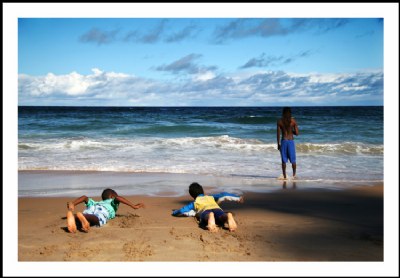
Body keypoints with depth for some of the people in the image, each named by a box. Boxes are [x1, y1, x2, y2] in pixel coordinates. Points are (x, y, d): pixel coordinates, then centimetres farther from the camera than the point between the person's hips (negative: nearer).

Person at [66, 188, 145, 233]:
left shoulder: (95, 203, 46)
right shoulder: (112, 202, 36)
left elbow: (85, 198, 30)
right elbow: (118, 198, 13)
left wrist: (72, 204, 24)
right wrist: (133, 206, 13)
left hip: (91, 208, 4)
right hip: (104, 209, -4)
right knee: (98, 220, -36)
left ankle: (71, 214, -61)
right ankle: (81, 216, -67)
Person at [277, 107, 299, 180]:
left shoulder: (280, 121, -3)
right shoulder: (293, 120, -4)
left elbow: (278, 134, -4)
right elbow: (297, 133, -4)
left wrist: (278, 144, 3)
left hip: (283, 141, 0)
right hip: (291, 141, 0)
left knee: (284, 160, 6)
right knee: (293, 160, 14)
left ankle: (284, 176, 7)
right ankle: (294, 175, 19)